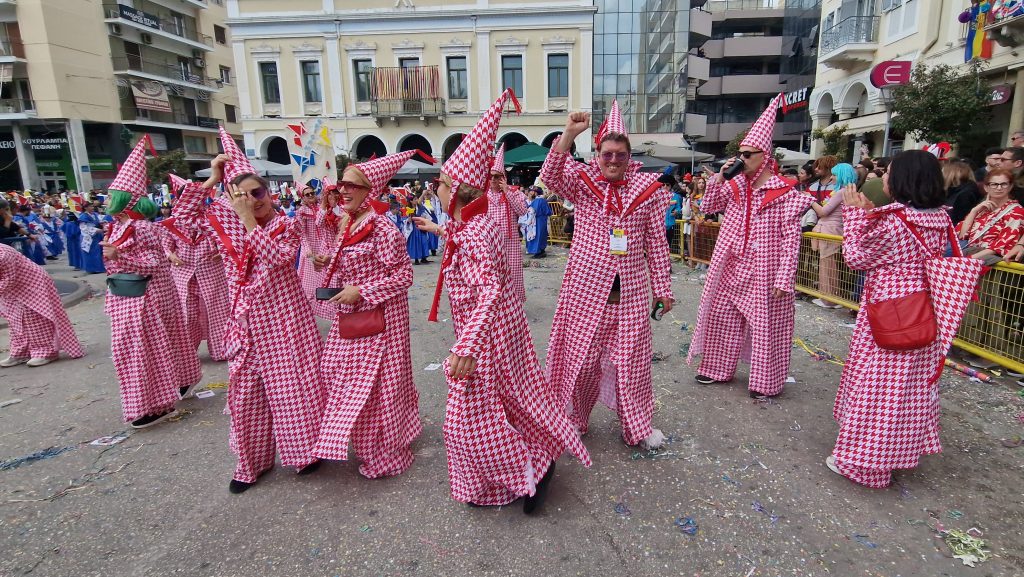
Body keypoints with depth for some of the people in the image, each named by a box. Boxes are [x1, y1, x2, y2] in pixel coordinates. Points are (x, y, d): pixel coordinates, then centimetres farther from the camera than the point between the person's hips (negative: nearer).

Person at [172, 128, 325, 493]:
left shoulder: (286, 225, -7)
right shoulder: (225, 221, 5)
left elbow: (279, 257, -23)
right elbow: (183, 213, 4)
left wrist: (250, 221, -23)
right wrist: (212, 181, -2)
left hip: (284, 318, -4)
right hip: (247, 321, 4)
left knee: (294, 386, 5)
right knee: (245, 393, 11)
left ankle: (304, 450, 25)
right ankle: (252, 461, 28)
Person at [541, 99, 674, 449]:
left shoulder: (647, 189, 3)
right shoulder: (582, 181, 0)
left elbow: (656, 243, 5)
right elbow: (550, 177, -21)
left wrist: (662, 288, 5)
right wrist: (569, 135, -29)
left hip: (631, 290, 1)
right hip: (586, 288, -1)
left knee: (631, 359, 11)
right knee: (581, 355, 9)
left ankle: (637, 427, 30)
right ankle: (574, 419, 31)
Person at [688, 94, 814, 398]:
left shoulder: (784, 193, -11)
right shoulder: (736, 185, 5)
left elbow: (791, 239, -13)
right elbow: (709, 206, 11)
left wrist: (783, 279, -17)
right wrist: (719, 177, -3)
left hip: (763, 271, -6)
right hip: (732, 267, 6)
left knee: (766, 325, 5)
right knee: (721, 317, 13)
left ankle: (766, 383, 21)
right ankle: (718, 369, 30)